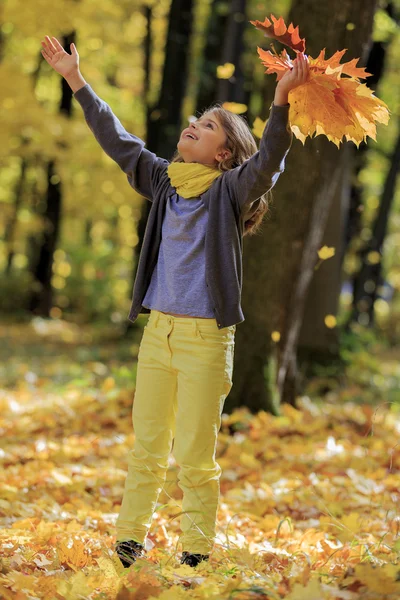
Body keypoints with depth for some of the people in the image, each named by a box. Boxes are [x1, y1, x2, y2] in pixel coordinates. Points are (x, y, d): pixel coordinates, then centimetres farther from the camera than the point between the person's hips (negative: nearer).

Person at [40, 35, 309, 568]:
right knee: (146, 449, 13)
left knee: (194, 459, -2)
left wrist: (282, 97, -36)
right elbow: (116, 139, 16)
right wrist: (76, 80, 15)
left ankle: (197, 555, 8)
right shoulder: (163, 179, 10)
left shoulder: (231, 189, -5)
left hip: (206, 339, -5)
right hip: (157, 330, 5)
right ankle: (129, 543, 23)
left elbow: (268, 159, -22)